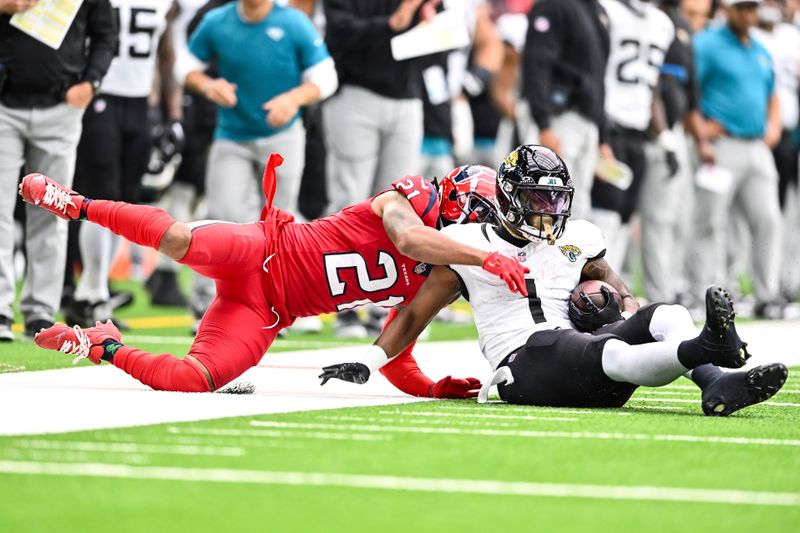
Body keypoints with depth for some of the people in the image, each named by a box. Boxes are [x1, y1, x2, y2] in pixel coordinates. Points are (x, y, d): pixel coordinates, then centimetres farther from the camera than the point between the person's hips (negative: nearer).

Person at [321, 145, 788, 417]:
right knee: (613, 354, -36)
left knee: (669, 316, -19)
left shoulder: (576, 240, 20)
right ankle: (708, 348, -64)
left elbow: (604, 273, 38)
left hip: (581, 351, 6)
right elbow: (416, 314, 11)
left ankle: (718, 386, -48)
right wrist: (367, 363, 3)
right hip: (523, 366, -6)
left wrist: (620, 301, 13)